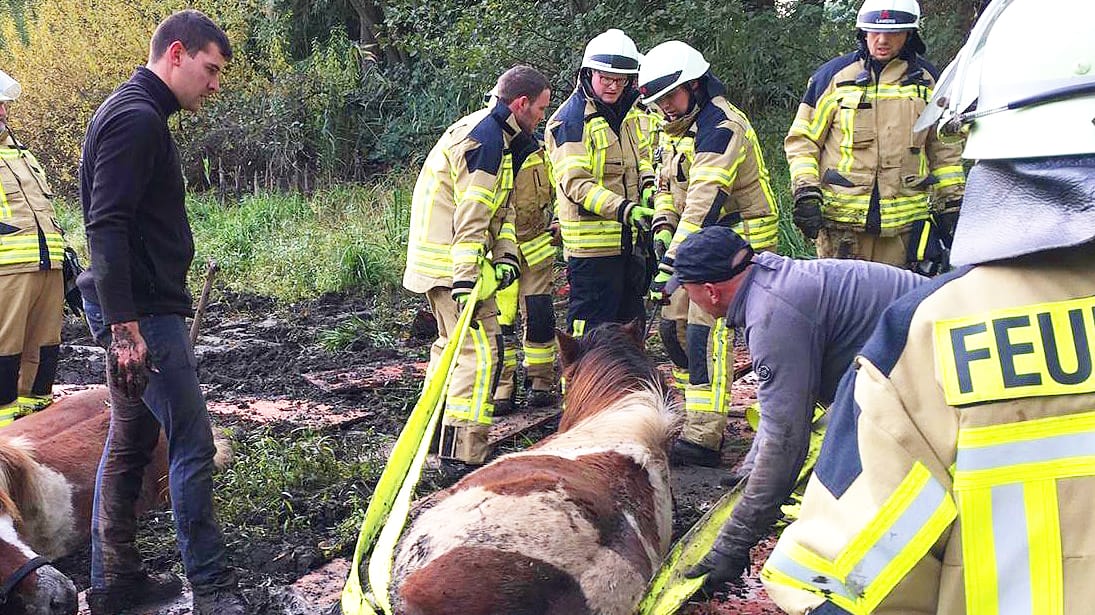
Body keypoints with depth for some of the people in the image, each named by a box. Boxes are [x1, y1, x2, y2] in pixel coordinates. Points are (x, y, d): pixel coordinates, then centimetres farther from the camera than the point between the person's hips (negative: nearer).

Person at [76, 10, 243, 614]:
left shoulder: (136, 114, 17)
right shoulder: (136, 117, -14)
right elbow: (106, 228, -22)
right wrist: (125, 327, -25)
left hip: (137, 313, 11)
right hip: (143, 313, -11)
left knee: (130, 444, 15)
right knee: (191, 445, -5)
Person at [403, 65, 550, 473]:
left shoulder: (493, 133, 17)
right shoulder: (486, 138, -16)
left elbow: (501, 207, 14)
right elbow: (471, 217, -23)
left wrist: (506, 255, 1)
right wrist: (465, 280, -25)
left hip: (438, 258, 11)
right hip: (451, 262, -11)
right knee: (481, 351, -11)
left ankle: (436, 436, 35)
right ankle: (462, 457, -10)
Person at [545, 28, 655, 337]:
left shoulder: (632, 110, 10)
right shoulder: (570, 120, -15)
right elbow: (576, 183, -22)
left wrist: (648, 187, 2)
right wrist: (624, 209, -33)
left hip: (630, 238, 8)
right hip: (593, 241, -8)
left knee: (631, 318, 19)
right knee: (591, 327, -3)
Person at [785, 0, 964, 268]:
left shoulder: (927, 79, 11)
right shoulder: (834, 75, 3)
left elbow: (943, 147, 19)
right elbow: (802, 139, 4)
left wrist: (952, 202, 14)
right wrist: (806, 192, -8)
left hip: (906, 220, 2)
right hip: (841, 217, -2)